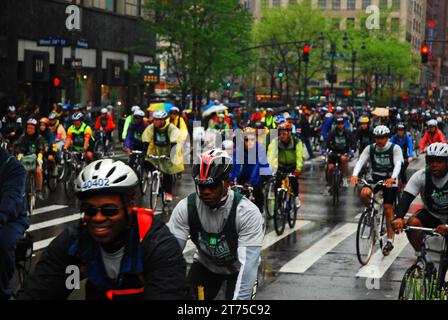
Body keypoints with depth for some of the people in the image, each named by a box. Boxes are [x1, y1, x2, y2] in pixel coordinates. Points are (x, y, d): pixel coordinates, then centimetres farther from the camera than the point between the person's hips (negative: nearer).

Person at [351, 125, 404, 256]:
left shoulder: (395, 148, -13)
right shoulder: (370, 148, -6)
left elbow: (398, 164, -27)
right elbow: (360, 161, -18)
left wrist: (393, 178, -47)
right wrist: (355, 175, -38)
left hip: (390, 181, -2)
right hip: (375, 178, 2)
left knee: (388, 209, -7)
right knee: (364, 193, -28)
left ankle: (390, 241, 2)